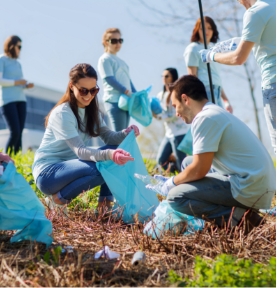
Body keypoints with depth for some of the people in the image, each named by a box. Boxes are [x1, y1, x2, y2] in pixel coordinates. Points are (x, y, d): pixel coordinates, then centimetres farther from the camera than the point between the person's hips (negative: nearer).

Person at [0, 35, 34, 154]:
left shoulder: (17, 64, 20)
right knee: (15, 132, -16)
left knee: (19, 133, -2)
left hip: (20, 100, 7)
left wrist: (27, 85, 3)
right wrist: (16, 82, -13)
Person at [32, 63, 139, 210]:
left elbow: (108, 136, -4)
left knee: (116, 148, -7)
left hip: (70, 166, 8)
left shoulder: (91, 110, 5)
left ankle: (105, 200, -5)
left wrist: (125, 133, -26)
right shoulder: (62, 114, -21)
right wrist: (109, 154, -47)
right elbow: (80, 151, -29)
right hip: (48, 172, -8)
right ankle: (61, 197, -11)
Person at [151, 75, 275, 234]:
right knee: (188, 163, 22)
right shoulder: (217, 113, 17)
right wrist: (177, 180, 27)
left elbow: (199, 170, -15)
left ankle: (237, 218, -12)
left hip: (250, 190, -10)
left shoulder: (205, 118, -13)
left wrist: (173, 181, 3)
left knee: (176, 196, -12)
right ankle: (238, 210, 11)